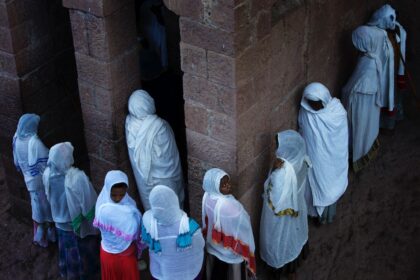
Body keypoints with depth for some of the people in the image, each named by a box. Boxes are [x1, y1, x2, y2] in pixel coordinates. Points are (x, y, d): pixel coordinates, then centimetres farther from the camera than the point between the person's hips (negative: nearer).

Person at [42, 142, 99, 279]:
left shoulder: (48, 174, -19)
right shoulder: (77, 177, -36)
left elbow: (49, 196, 0)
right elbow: (89, 202, -26)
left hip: (60, 221, 5)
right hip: (80, 223, -5)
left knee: (67, 247, 29)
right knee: (84, 248, 22)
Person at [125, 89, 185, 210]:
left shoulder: (129, 123, -16)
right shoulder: (158, 126, -31)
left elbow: (133, 148, -1)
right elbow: (169, 154, -19)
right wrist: (175, 176, -3)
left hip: (142, 176, 5)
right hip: (162, 176, -5)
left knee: (149, 206, 25)